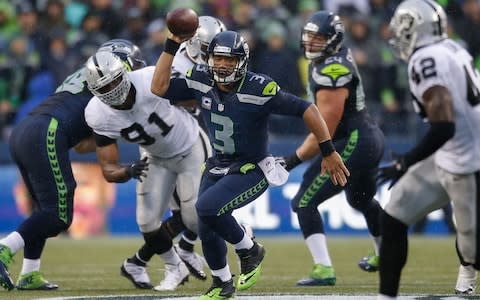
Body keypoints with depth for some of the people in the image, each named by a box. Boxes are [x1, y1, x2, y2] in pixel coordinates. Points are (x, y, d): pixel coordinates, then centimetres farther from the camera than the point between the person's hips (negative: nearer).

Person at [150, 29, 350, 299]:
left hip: (252, 170, -6)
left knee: (207, 207, -26)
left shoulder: (258, 88, -25)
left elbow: (307, 110, -23)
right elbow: (159, 88, -7)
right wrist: (172, 46, -14)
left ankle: (249, 250, 0)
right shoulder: (201, 81, -8)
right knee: (207, 231, 11)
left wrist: (329, 152, -23)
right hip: (218, 166, 6)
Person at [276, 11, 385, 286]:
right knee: (361, 200, 35)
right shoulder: (340, 56, 6)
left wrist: (294, 159, -15)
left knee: (305, 203, -9)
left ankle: (324, 270, -18)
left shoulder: (331, 73, -22)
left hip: (352, 145, -10)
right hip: (371, 138, 10)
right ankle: (384, 255, 56)